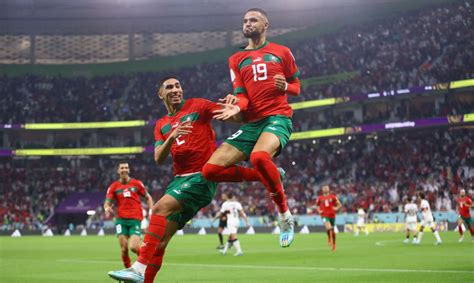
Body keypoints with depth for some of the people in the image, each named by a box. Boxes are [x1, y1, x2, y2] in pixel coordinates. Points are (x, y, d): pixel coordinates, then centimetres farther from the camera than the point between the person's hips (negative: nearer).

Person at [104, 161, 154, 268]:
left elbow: (148, 197, 15)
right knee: (124, 248, -8)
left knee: (133, 247, -15)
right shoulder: (114, 187, 9)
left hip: (135, 219, -1)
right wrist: (107, 208, -18)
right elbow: (107, 203, 6)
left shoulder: (137, 183, 9)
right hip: (121, 219, 1)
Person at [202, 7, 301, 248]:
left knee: (259, 156, -39)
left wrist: (285, 87, -8)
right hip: (251, 122, 5)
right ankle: (267, 176, 7)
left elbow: (296, 88, 16)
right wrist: (236, 106, -18)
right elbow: (241, 95, 6)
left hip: (278, 117, -4)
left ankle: (285, 215, -21)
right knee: (210, 170, -11)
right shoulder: (236, 59, 17)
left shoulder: (281, 52, 12)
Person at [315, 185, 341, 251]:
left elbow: (339, 204, 5)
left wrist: (336, 208, -15)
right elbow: (317, 205, 20)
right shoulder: (320, 198, 4)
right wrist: (319, 211, 1)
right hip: (325, 216, -1)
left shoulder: (333, 197, 1)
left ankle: (334, 244, 30)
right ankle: (329, 239, 4)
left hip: (332, 215, 1)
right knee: (329, 228, -25)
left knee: (333, 231, 11)